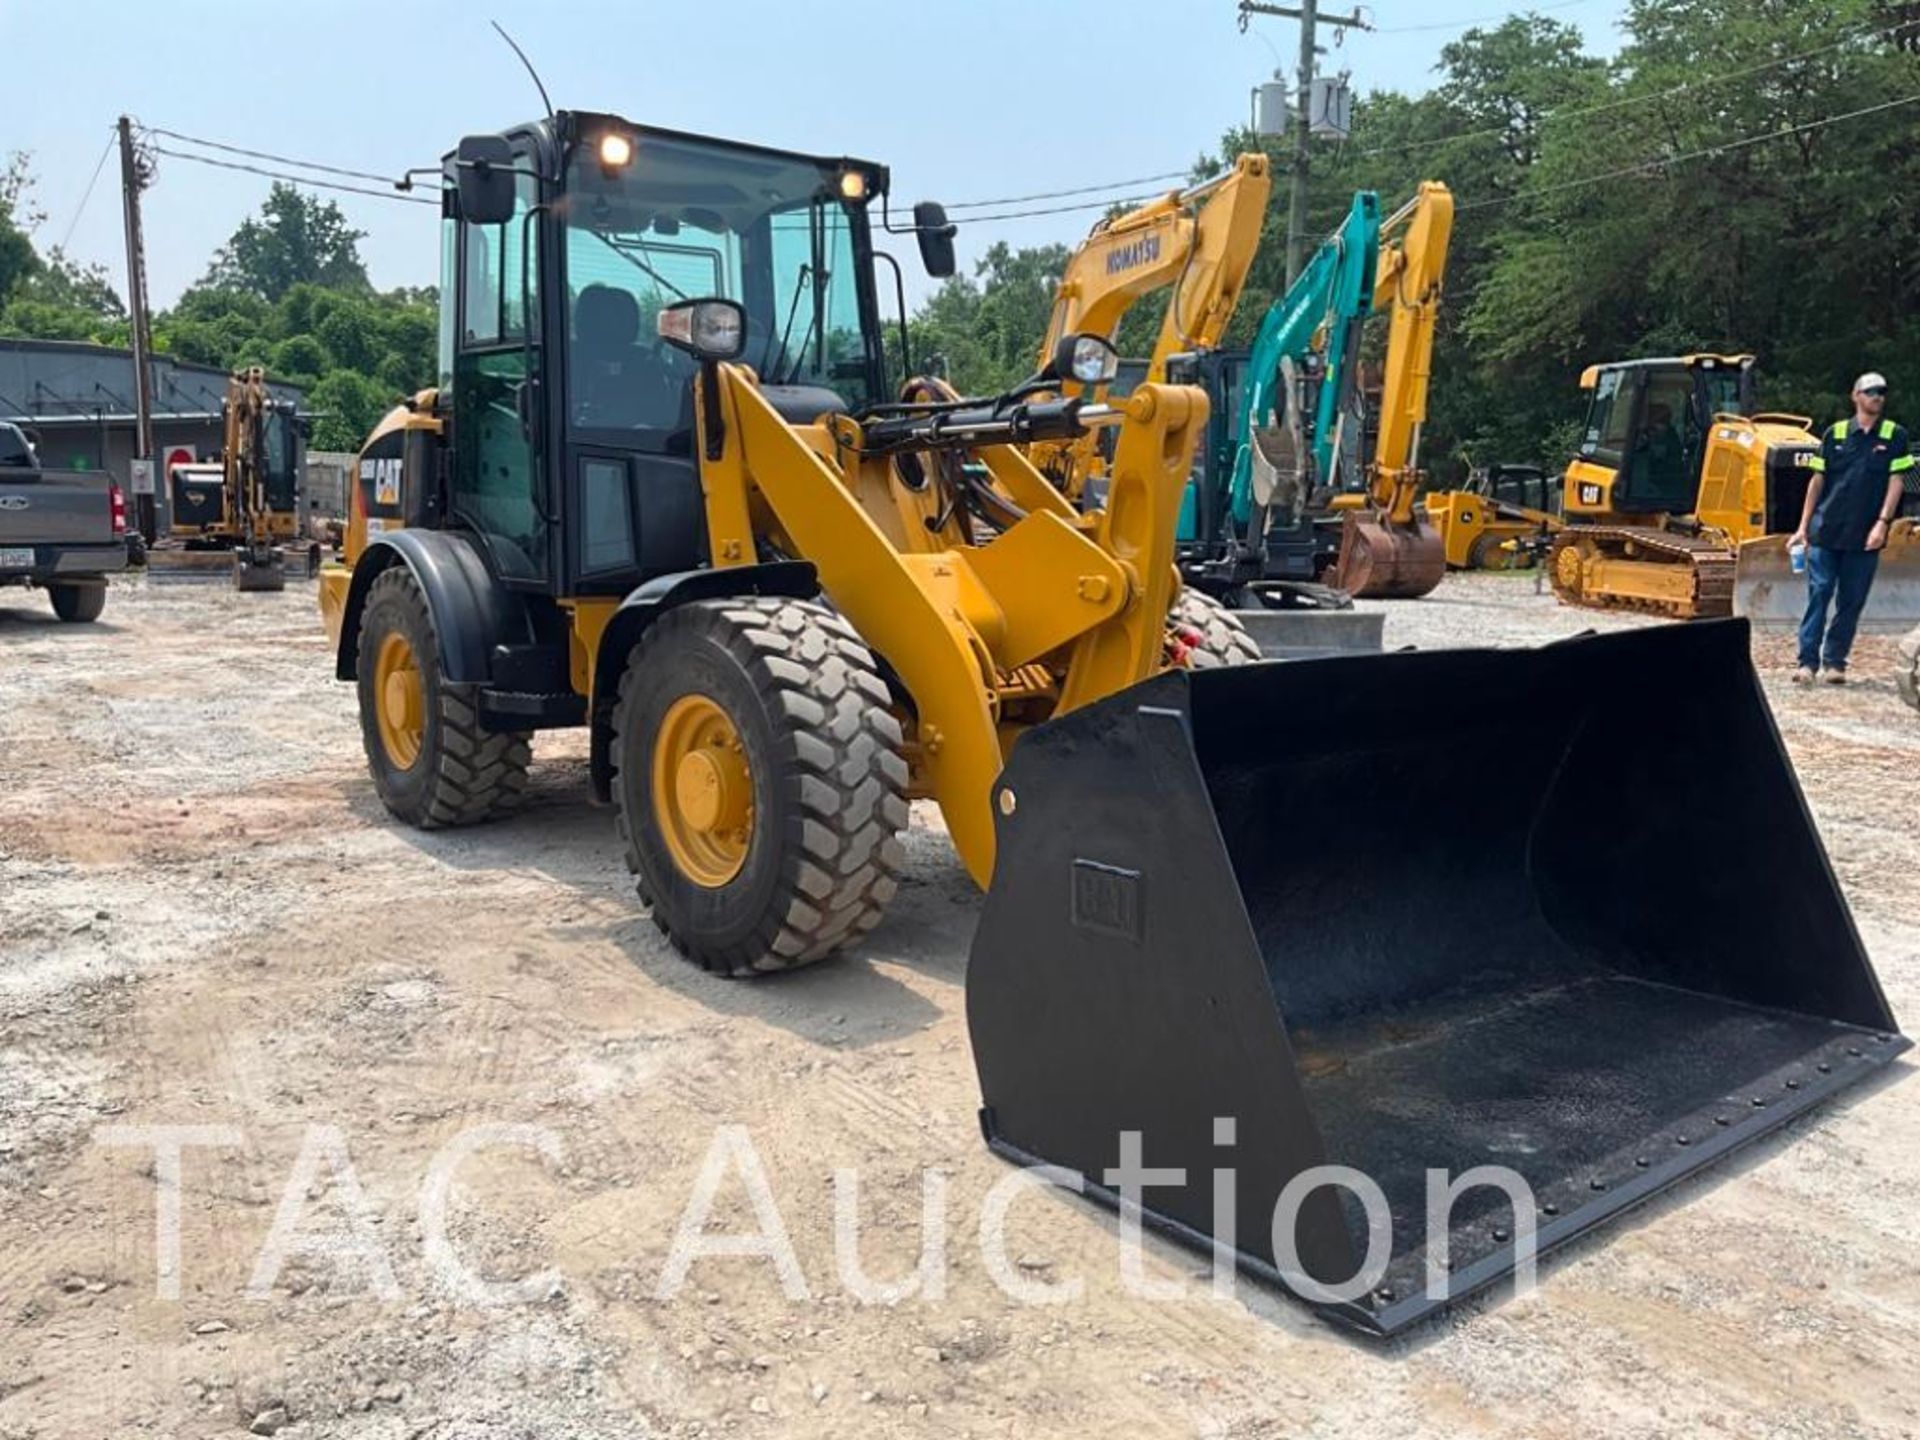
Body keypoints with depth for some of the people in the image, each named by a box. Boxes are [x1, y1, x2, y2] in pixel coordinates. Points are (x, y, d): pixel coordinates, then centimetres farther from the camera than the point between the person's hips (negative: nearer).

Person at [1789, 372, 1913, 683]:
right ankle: (1808, 661, -2)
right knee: (1818, 595, -3)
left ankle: (1835, 662, 13)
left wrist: (1882, 523, -11)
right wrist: (1804, 526, 5)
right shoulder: (1836, 433, 6)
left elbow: (1895, 481, 0)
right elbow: (1817, 480, 8)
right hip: (1826, 530, 0)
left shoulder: (1895, 436, 4)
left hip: (1865, 537, 0)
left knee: (1851, 602, 5)